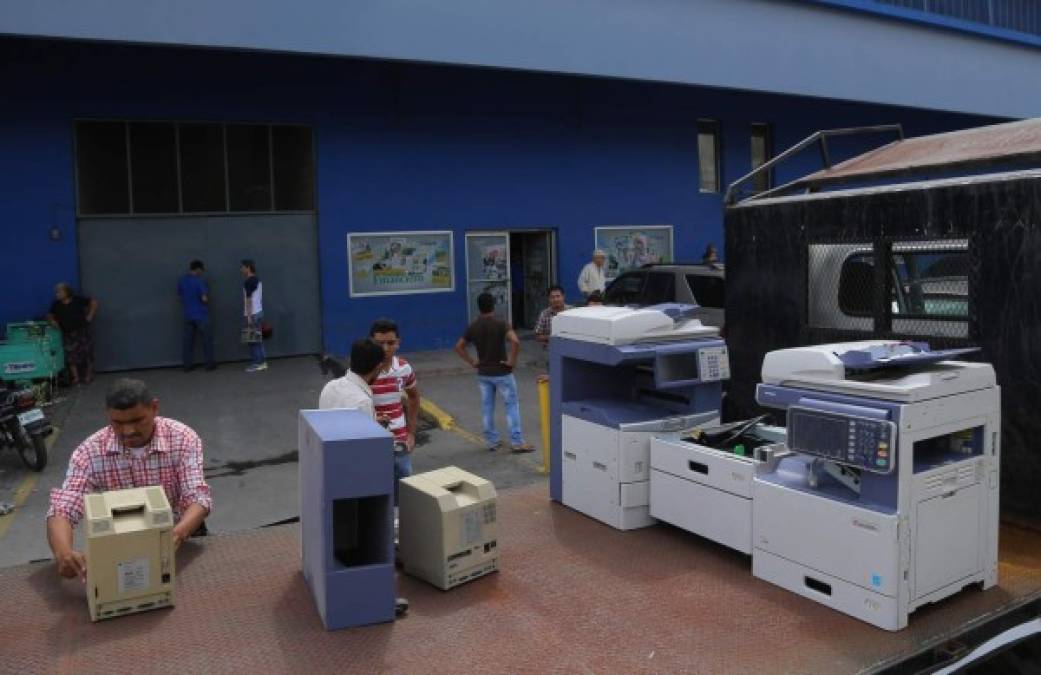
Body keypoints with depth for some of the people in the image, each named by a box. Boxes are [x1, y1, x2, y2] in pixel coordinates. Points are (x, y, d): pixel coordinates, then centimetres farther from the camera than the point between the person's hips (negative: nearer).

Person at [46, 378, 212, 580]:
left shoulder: (182, 438, -14)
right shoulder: (90, 451, -11)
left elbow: (199, 498, -21)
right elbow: (62, 510, -18)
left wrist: (177, 533, -43)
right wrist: (63, 553, -40)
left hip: (176, 538, -2)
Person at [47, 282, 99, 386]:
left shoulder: (78, 300, -6)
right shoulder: (56, 305, 4)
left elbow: (94, 302, -4)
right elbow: (50, 315, 15)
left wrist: (90, 316, -7)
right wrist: (52, 320, -8)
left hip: (83, 331, -3)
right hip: (68, 334, 3)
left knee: (87, 354, 3)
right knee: (72, 356, -1)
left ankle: (88, 376, 14)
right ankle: (76, 377, 6)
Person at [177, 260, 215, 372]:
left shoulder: (181, 281, 5)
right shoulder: (199, 281, -16)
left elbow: (180, 295, 15)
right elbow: (204, 299, -20)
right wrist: (207, 297, 2)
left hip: (187, 315, 6)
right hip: (200, 315, -6)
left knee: (188, 340, 8)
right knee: (207, 339, 4)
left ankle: (187, 365, 9)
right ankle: (209, 364, 7)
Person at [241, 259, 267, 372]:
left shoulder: (249, 281, -13)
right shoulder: (257, 280, 14)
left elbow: (249, 300, -17)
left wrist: (249, 316, -19)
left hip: (252, 314, -9)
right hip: (258, 312, 9)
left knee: (253, 339, -5)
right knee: (258, 339, 11)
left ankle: (257, 363, -3)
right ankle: (262, 362, 12)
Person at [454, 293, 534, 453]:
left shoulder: (473, 326, 0)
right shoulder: (500, 323, -14)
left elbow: (459, 346, 6)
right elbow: (515, 341, -29)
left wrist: (472, 362, 8)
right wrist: (512, 360, -17)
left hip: (483, 373, 5)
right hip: (501, 373, -4)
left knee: (487, 407, 13)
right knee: (512, 405, 5)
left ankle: (492, 441, 20)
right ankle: (517, 442, 4)